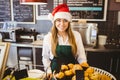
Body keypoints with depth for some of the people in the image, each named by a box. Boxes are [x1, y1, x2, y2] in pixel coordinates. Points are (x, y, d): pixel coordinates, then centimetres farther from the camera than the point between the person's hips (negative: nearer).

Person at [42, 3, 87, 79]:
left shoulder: (76, 35, -7)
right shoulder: (48, 37, -8)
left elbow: (81, 56, -1)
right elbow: (45, 57, 2)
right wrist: (49, 72, -5)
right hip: (55, 72, 0)